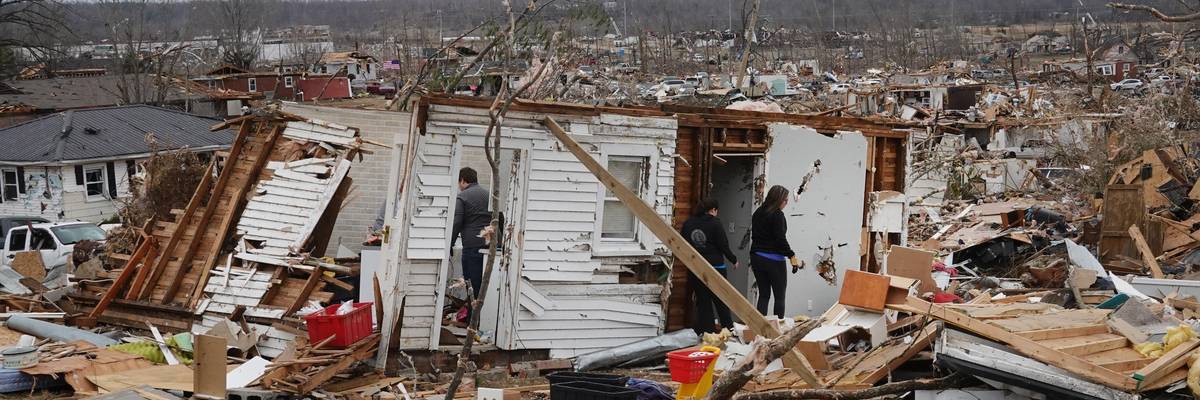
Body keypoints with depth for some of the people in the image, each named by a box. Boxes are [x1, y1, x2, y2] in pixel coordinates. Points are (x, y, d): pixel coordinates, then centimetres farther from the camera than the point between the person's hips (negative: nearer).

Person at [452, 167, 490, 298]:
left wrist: (450, 245, -3)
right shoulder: (489, 195, 17)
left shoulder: (462, 197, -1)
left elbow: (456, 223, -8)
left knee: (471, 282, -2)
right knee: (486, 284, 7)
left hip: (472, 245, -5)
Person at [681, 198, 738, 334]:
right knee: (721, 302, 7)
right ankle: (729, 329, 10)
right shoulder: (715, 223, -10)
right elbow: (724, 246, -8)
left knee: (702, 300, 8)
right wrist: (734, 260, 6)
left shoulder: (688, 223, 3)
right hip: (715, 268, -4)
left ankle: (705, 331, 7)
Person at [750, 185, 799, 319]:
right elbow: (780, 239, -19)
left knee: (763, 295, 11)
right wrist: (792, 256, -14)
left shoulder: (757, 213, 11)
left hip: (757, 257, 7)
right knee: (779, 297, 0)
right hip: (773, 260, -7)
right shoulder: (777, 215, -13)